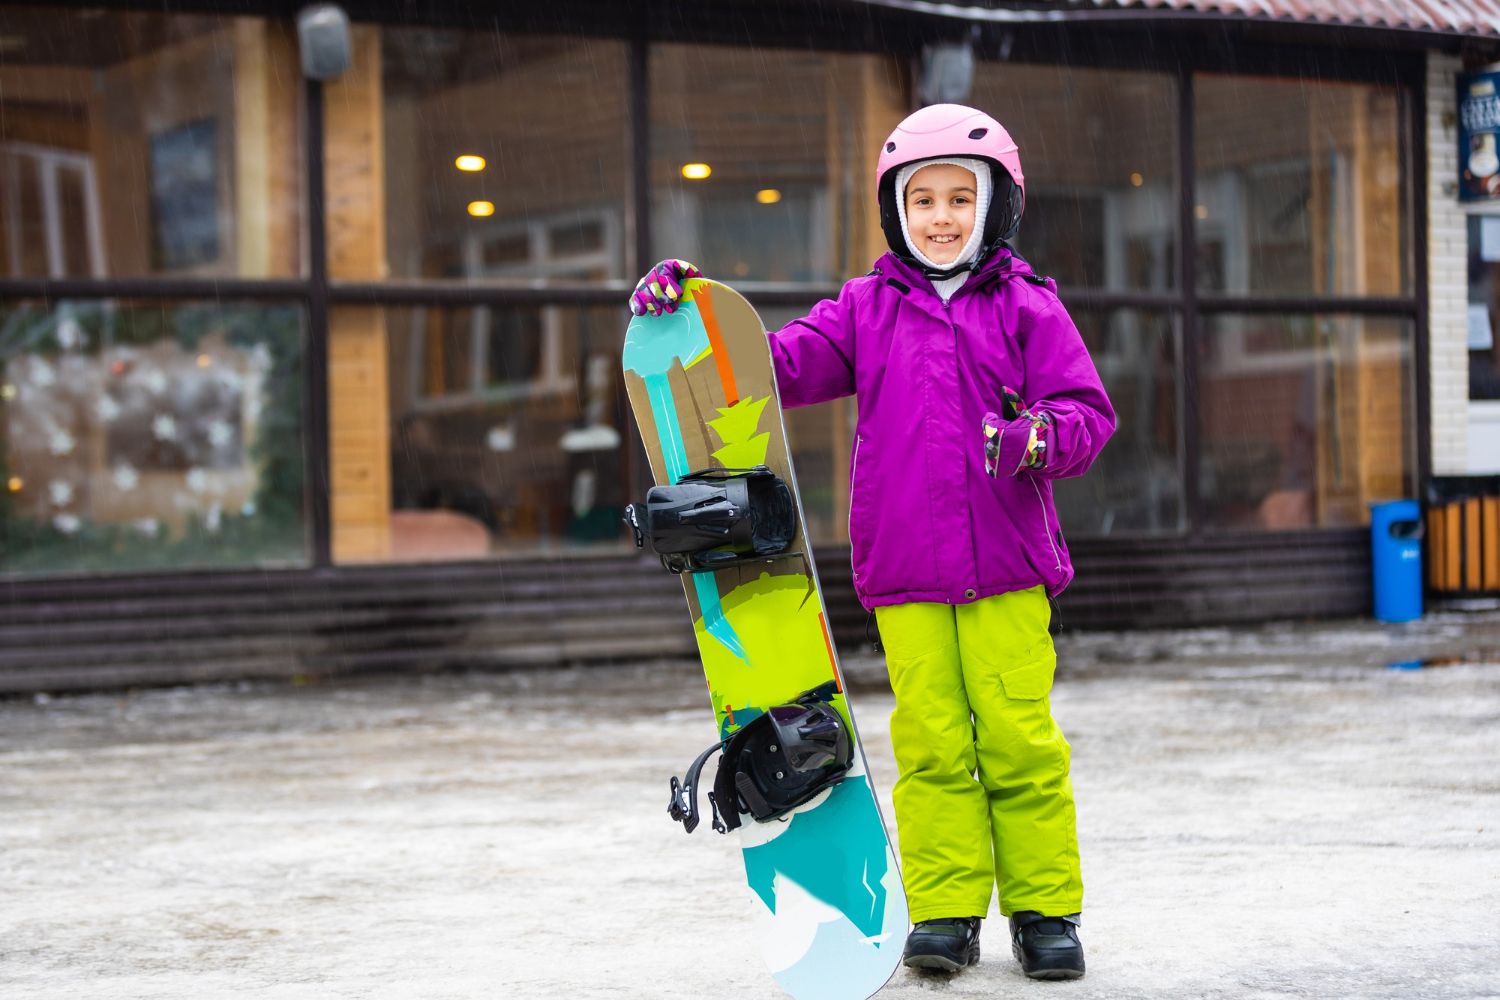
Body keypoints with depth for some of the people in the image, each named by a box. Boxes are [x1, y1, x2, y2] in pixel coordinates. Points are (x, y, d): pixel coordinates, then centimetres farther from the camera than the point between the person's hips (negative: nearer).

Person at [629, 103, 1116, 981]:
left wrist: (1040, 437, -22)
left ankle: (1045, 910, 10)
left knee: (1019, 738, -1)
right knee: (930, 741, 2)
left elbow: (1088, 411, -1)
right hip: (903, 573, 2)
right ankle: (946, 912, 9)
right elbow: (778, 365, 5)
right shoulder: (867, 310, 10)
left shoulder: (1027, 308, 3)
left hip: (1006, 564, -2)